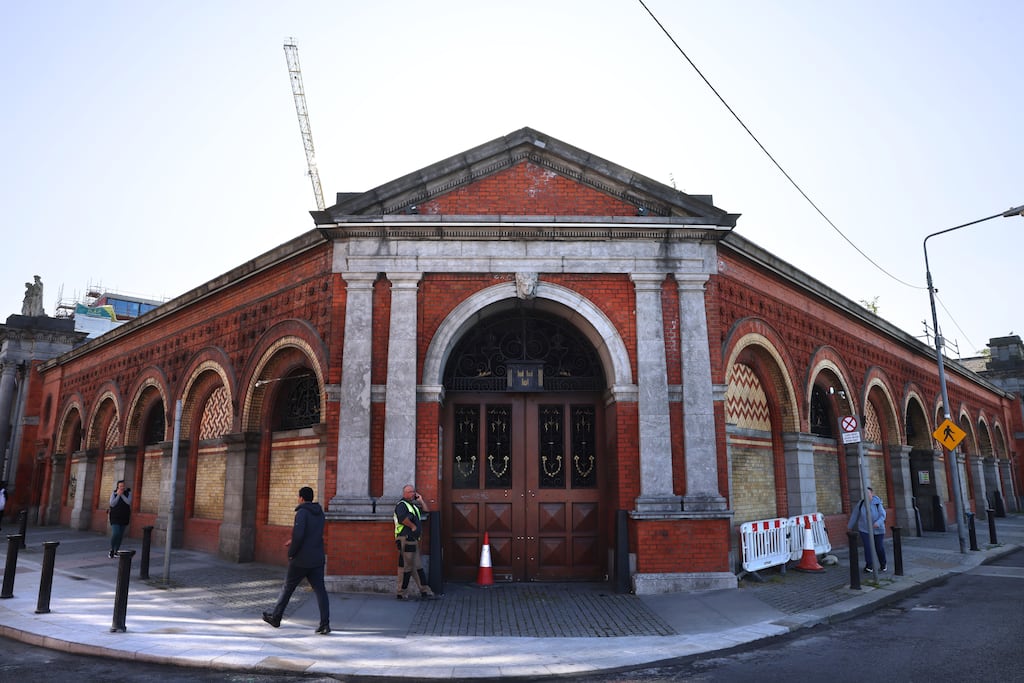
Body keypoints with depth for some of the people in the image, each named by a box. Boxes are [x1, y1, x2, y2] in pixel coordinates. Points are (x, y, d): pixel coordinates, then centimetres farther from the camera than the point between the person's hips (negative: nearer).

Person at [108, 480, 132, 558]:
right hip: (115, 517, -2)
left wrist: (122, 494, -18)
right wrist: (118, 495, -17)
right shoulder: (114, 493, -2)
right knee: (115, 534, -15)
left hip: (124, 517, 2)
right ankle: (111, 550, 3)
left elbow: (129, 502, -14)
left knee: (120, 535, 7)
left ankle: (116, 551, 19)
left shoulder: (128, 492, 0)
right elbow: (112, 504, -12)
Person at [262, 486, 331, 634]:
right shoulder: (320, 513, 11)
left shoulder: (302, 512, -13)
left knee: (287, 588, 14)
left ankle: (275, 618, 30)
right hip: (317, 559, 5)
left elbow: (298, 535, -24)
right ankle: (325, 623, -9)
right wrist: (294, 540, 30)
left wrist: (291, 552, -10)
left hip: (301, 561, -5)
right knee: (320, 590, 1)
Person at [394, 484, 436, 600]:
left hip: (413, 540, 10)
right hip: (405, 539, -10)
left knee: (418, 566, 10)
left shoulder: (413, 505, 20)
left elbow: (425, 511, 26)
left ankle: (424, 591, 12)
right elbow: (403, 518, -28)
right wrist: (413, 526, -16)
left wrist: (421, 500, 17)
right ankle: (401, 593, 6)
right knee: (406, 566, -4)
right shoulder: (401, 505, -9)